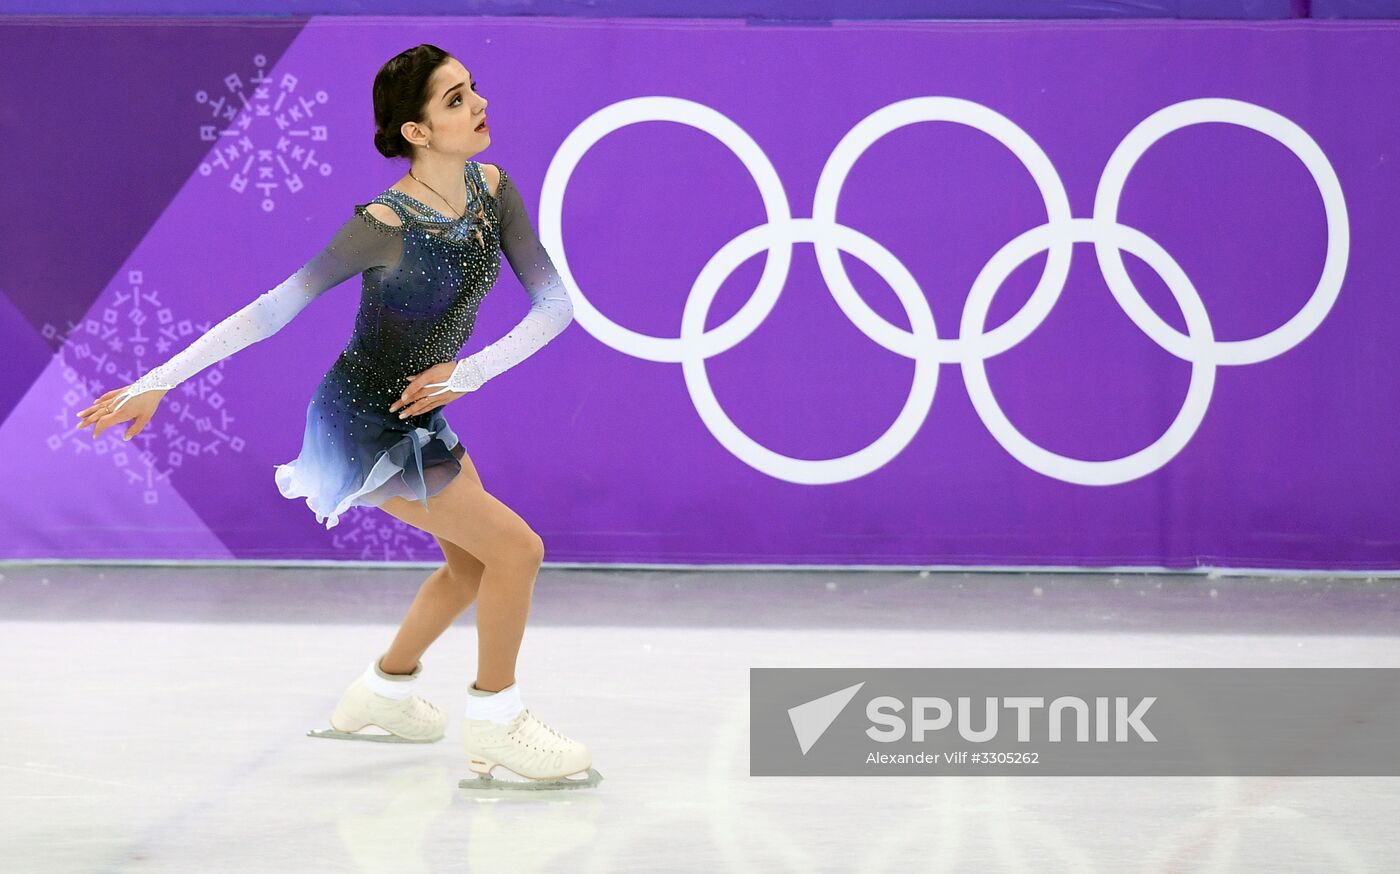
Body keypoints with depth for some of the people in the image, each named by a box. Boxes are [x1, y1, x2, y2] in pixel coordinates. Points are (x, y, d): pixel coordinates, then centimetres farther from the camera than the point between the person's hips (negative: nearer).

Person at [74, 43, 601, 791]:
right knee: (516, 548, -10)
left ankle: (382, 694, 42)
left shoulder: (492, 191, -9)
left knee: (473, 563, 22)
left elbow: (554, 303, -9)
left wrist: (471, 371, -22)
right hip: (365, 425, -8)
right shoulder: (383, 227, -27)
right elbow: (271, 310, -25)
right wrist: (158, 382, -27)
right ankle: (496, 728, 6)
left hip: (420, 413, 8)